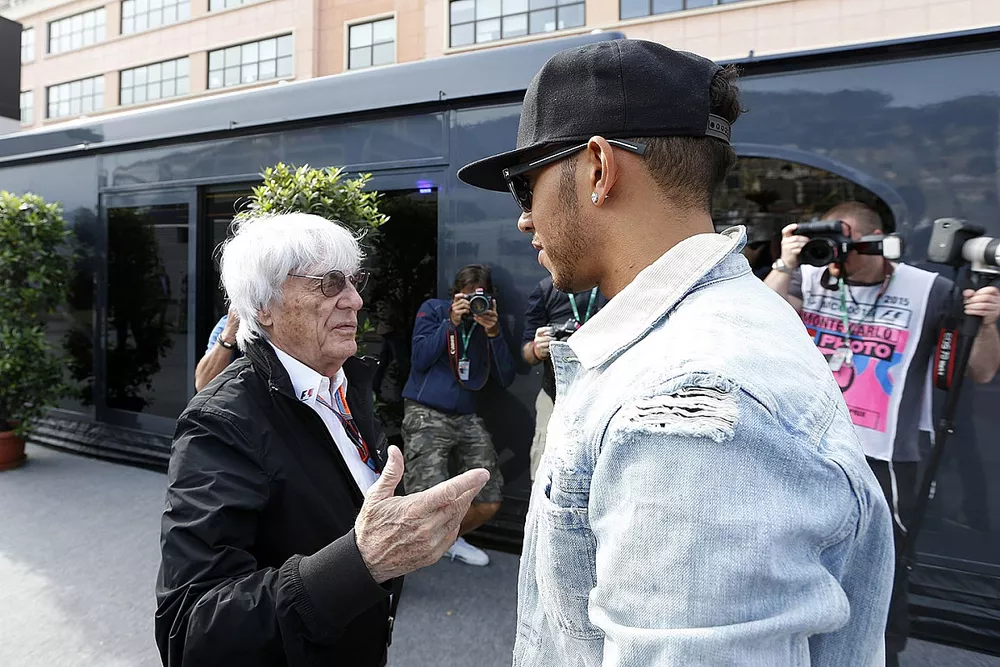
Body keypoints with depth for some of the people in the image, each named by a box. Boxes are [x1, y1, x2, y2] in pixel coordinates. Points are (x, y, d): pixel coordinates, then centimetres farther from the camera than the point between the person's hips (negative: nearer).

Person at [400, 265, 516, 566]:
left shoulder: (490, 323, 13)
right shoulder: (433, 309, 3)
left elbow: (506, 378, 3)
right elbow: (420, 359, -8)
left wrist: (494, 333, -10)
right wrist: (451, 323, -13)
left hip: (466, 417, 5)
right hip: (426, 414, -5)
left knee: (489, 502, 2)